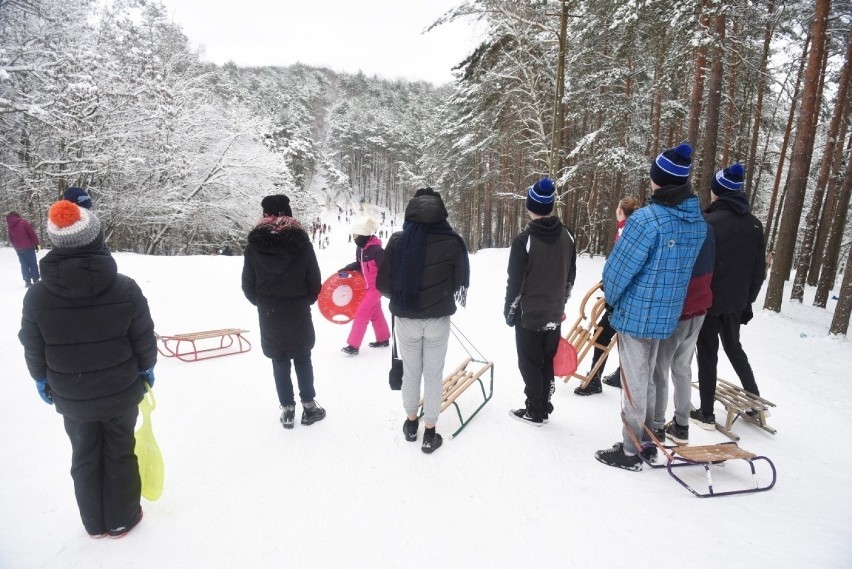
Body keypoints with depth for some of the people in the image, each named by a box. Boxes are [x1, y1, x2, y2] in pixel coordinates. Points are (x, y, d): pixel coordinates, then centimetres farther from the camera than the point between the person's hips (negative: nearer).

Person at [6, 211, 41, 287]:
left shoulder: (10, 226, 6)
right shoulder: (24, 222, -6)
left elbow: (10, 239, 12)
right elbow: (32, 233, -9)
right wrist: (36, 243, -1)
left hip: (18, 249, 4)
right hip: (28, 247, -4)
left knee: (24, 264, 10)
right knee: (33, 263, 3)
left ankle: (27, 281, 8)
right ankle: (36, 280, 3)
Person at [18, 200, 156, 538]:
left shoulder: (37, 296, -16)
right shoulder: (125, 288, -21)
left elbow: (33, 350, -3)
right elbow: (144, 339, -11)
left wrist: (42, 380, 16)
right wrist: (147, 369, 8)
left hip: (72, 398, 2)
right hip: (121, 393, -1)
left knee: (85, 458, 22)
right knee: (120, 454, 18)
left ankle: (96, 523, 40)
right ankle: (122, 519, 35)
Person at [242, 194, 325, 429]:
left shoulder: (254, 244, -4)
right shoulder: (301, 241, -9)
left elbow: (248, 284, 0)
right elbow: (314, 280, -5)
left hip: (269, 314, 1)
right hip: (298, 313, -1)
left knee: (279, 362, 11)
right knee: (302, 358, 14)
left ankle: (287, 409, 18)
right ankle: (309, 405, 19)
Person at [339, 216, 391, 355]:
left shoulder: (376, 250, -23)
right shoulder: (360, 248, 2)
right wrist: (345, 270, 4)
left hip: (376, 286, -9)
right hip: (368, 286, 9)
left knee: (361, 314, -7)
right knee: (375, 313, 19)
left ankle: (353, 345, 1)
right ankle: (383, 339, 35)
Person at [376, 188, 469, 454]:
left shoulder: (398, 241, -10)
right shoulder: (452, 242, -12)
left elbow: (383, 284, -7)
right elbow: (460, 283, -3)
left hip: (405, 319, 1)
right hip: (438, 319, -1)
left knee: (410, 371, 19)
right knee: (433, 374, 12)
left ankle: (411, 422, 36)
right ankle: (429, 433, 23)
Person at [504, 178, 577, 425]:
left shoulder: (524, 240, -19)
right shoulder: (567, 236, 0)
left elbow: (515, 282, -15)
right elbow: (570, 277, 9)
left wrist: (509, 311, -2)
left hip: (528, 315, -5)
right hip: (554, 315, 6)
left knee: (530, 365, 8)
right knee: (548, 362, 18)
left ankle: (535, 412, 19)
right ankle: (544, 407, 30)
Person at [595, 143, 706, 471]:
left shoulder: (646, 219, -22)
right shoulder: (699, 223, 2)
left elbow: (618, 270, -17)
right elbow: (685, 268, 9)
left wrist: (612, 299, 1)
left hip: (635, 315, -7)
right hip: (667, 316, 7)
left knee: (634, 384, 6)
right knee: (647, 380, 21)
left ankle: (631, 453, 20)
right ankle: (647, 442, 35)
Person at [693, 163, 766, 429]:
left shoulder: (710, 221, -15)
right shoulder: (754, 224, 5)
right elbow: (758, 270, 10)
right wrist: (748, 300, 19)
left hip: (708, 300, -6)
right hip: (735, 301, 6)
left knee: (708, 353, 3)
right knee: (734, 348, 25)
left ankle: (706, 414, 12)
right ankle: (755, 400, 36)